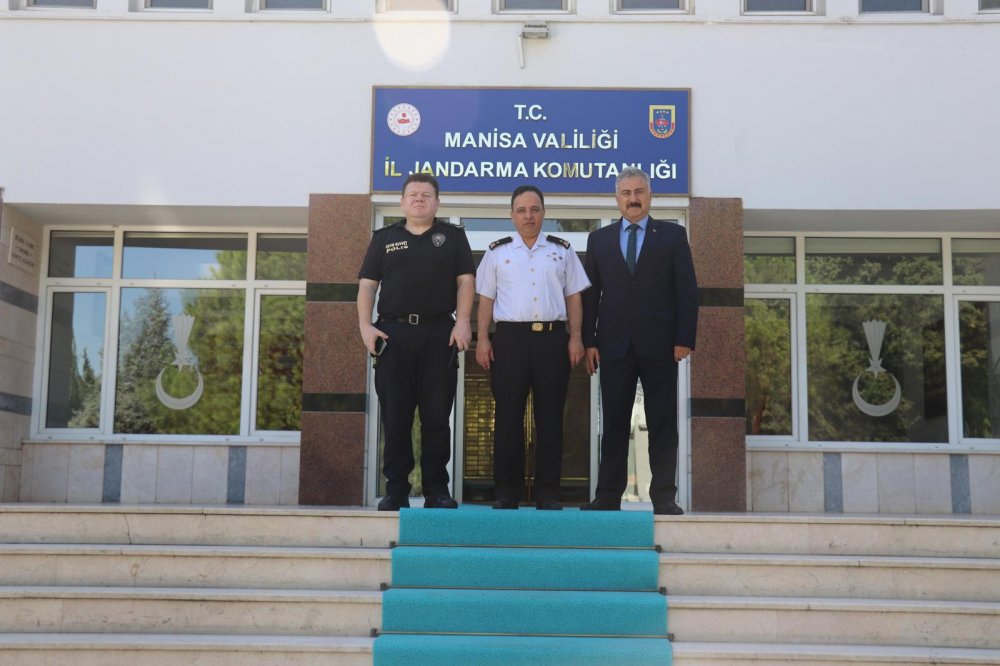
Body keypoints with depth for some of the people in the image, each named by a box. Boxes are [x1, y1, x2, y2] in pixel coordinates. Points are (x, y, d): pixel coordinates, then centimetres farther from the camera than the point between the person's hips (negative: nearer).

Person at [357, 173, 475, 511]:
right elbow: (367, 285, 10)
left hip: (439, 334, -1)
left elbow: (466, 280, 4)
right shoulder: (384, 238, 14)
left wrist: (463, 321, -9)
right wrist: (365, 325, -4)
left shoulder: (452, 236, 12)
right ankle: (396, 489, 7)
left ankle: (437, 489, 7)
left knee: (437, 416, 0)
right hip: (393, 334, 1)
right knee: (395, 416, 1)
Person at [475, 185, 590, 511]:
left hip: (552, 337, 1)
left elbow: (573, 298, 11)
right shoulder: (497, 252, 11)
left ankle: (548, 493, 7)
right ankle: (506, 491, 7)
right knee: (508, 417, 0)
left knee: (550, 418, 1)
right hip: (509, 338, 0)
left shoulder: (562, 251, 13)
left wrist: (575, 337, 0)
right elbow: (486, 300, 9)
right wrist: (482, 339, -1)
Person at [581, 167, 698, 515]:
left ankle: (664, 497, 6)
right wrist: (589, 341, 0)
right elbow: (590, 294, 9)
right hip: (614, 345, 1)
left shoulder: (673, 235, 7)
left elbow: (687, 290, 2)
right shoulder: (599, 239, 12)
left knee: (662, 424, 1)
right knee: (614, 424, 4)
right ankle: (608, 496, 7)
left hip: (658, 345, -1)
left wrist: (684, 339, -6)